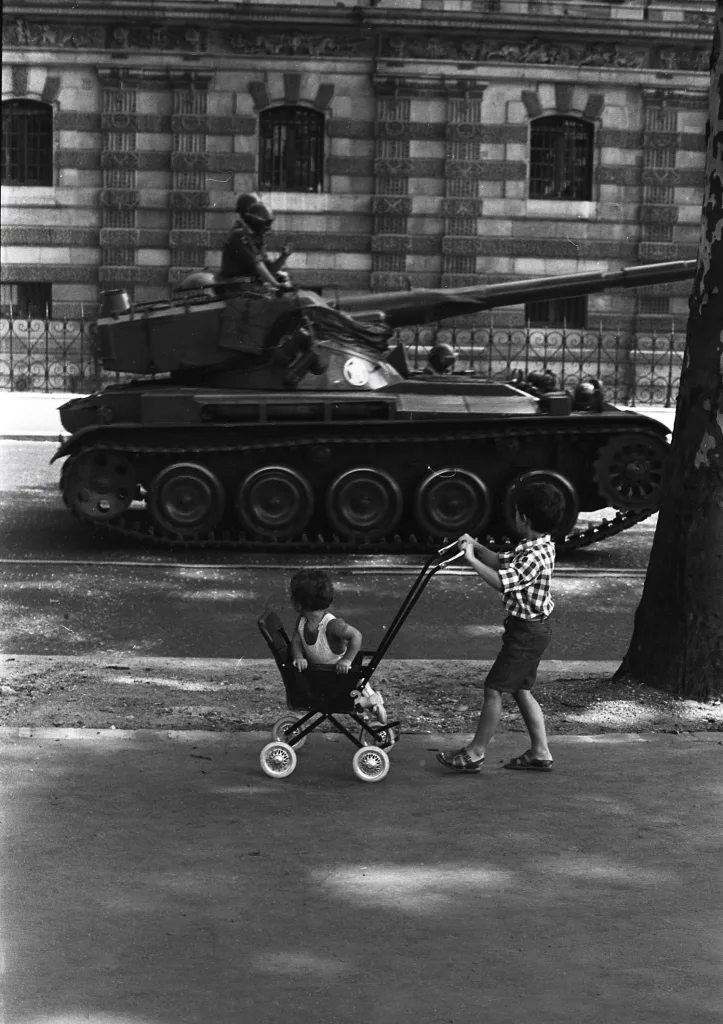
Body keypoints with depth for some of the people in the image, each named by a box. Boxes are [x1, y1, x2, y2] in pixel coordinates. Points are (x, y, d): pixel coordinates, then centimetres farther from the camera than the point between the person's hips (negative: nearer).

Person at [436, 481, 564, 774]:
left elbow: (502, 582, -33)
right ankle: (540, 753, 19)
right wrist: (476, 547, 1)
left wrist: (472, 560, -25)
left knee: (494, 688, -3)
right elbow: (501, 562, 16)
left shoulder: (536, 555, -24)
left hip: (527, 630, -10)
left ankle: (474, 754, 4)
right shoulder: (532, 546, 8)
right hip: (529, 628, 10)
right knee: (521, 690, 15)